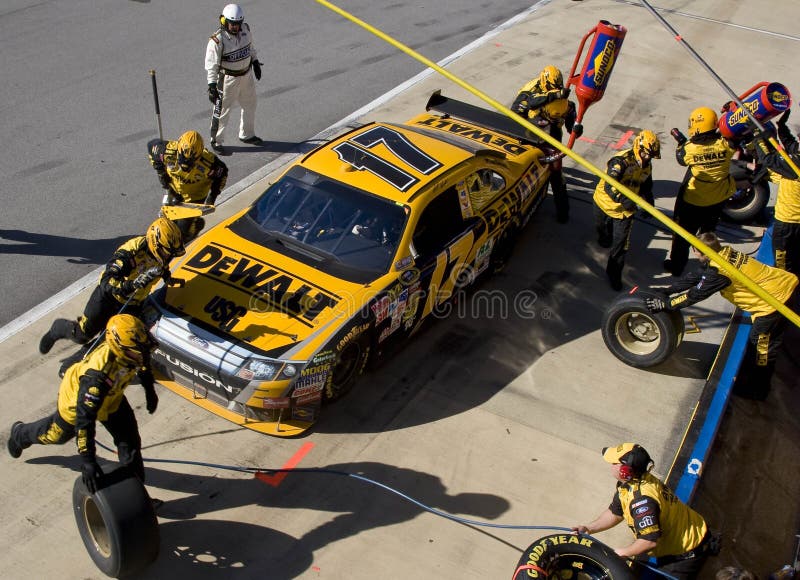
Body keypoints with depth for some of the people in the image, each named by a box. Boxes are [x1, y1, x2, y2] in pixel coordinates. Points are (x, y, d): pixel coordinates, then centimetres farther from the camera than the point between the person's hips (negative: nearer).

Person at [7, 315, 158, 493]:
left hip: (111, 396, 5)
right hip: (78, 399, -4)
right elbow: (85, 419, -44)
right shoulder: (98, 375, -48)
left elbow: (143, 364, -2)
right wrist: (87, 461, -43)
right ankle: (20, 434, 56)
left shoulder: (132, 348, -30)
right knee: (57, 434, 25)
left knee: (130, 439, -3)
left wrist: (150, 390, 9)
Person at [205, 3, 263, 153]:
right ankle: (216, 142, 18)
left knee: (250, 106, 21)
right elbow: (211, 65, -20)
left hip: (246, 75, 7)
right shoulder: (217, 40, -24)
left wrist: (255, 62, 21)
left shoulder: (245, 29, -6)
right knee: (222, 111, 1)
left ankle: (247, 135, 42)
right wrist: (212, 86, -22)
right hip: (228, 78, -7)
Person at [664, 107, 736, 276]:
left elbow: (681, 159, -3)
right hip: (718, 199, 4)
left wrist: (681, 141, 11)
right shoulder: (725, 143, -21)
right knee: (708, 230, 27)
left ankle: (676, 265, 28)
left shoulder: (690, 148, -25)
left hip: (692, 200, -3)